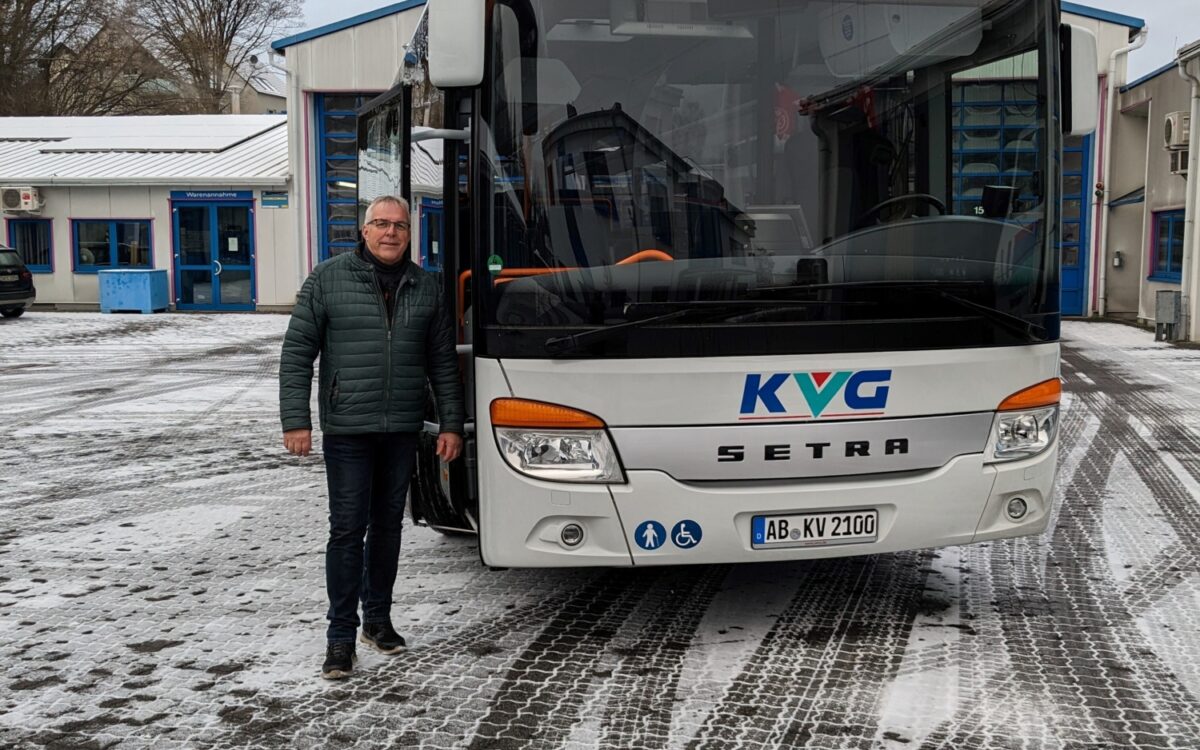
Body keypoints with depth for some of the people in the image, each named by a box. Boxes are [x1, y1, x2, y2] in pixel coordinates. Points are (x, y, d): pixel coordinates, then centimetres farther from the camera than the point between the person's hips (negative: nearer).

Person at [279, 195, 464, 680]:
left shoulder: (426, 288, 7)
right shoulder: (328, 280, -3)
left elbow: (443, 363, 12)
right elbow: (296, 353, -3)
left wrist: (451, 424, 7)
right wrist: (295, 421, -10)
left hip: (402, 430, 4)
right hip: (347, 429, -3)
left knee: (387, 524, 13)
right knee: (348, 529, -4)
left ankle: (378, 619, 26)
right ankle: (341, 636, 5)